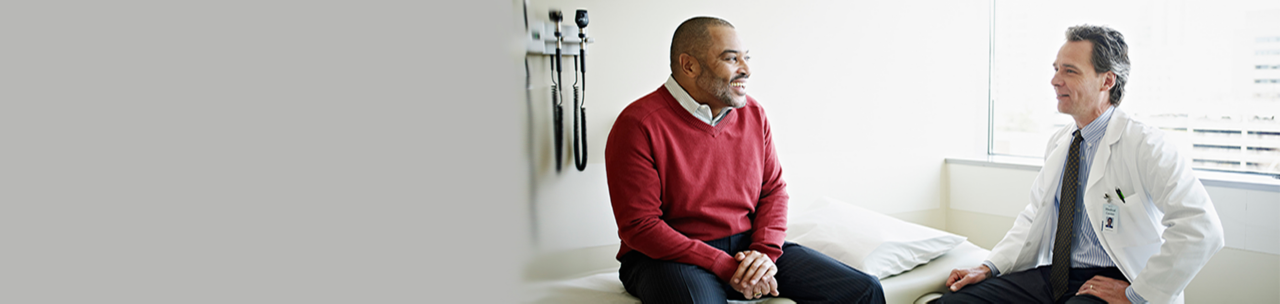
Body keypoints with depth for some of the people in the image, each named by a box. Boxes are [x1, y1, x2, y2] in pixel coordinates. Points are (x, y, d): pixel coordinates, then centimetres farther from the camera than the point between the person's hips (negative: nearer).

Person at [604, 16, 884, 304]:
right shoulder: (638, 125, -13)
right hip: (672, 255, -5)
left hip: (747, 245, 6)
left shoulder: (753, 114, 7)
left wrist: (765, 251, -8)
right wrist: (725, 267, -19)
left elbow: (774, 189, 12)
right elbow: (639, 226, -16)